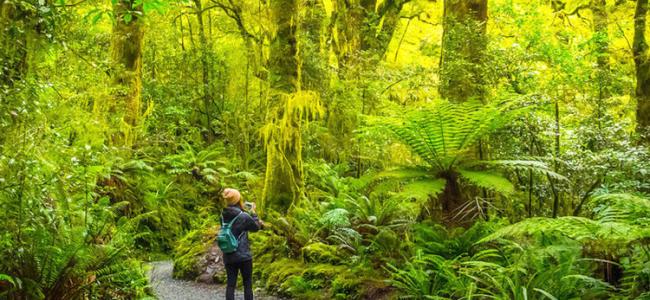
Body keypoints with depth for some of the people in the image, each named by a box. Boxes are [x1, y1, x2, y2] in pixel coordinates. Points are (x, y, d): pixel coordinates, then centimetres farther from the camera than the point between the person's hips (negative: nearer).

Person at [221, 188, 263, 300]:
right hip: (243, 255, -4)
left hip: (228, 256, 4)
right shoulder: (243, 216, -17)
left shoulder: (223, 215, -1)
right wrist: (253, 212, 9)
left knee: (230, 284, 7)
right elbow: (256, 227, -1)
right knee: (247, 283, 10)